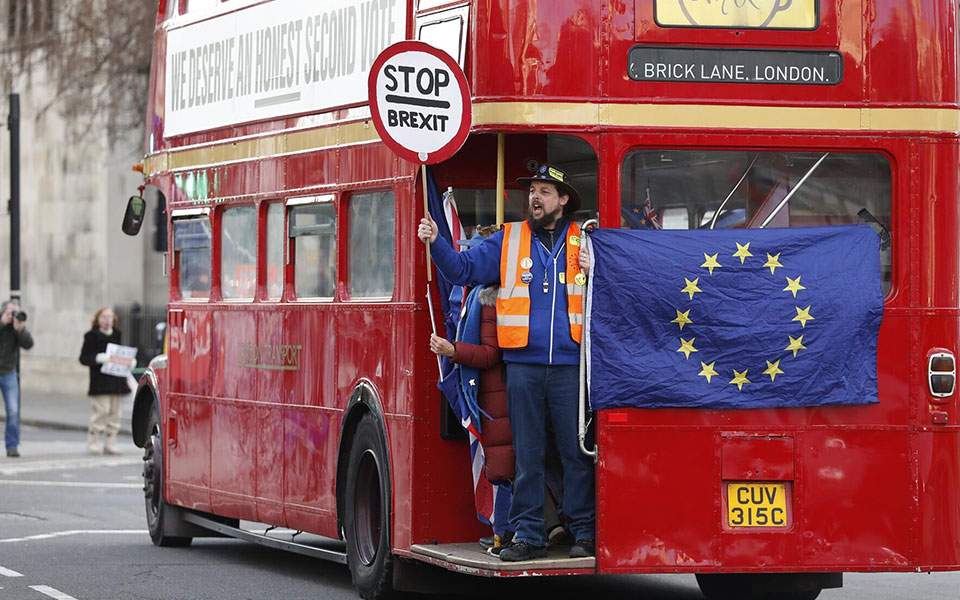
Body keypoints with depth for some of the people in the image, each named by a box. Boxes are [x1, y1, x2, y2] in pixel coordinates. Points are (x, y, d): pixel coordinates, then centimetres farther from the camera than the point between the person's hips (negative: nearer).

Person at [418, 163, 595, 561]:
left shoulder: (584, 242, 9)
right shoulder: (507, 241, 11)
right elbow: (464, 270, 6)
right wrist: (436, 244, -8)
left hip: (569, 365, -1)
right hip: (523, 364, 1)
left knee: (577, 452, 0)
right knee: (527, 455, 4)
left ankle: (584, 532, 8)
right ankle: (528, 535, 9)